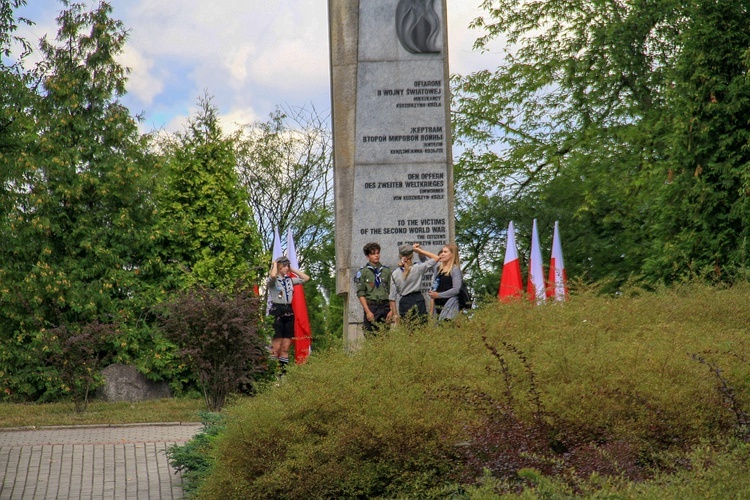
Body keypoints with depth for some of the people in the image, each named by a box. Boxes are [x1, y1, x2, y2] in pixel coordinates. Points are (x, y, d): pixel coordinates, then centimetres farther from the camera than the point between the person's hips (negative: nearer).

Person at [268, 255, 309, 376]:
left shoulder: (290, 280, 14)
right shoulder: (273, 280, -4)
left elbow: (306, 278, 18)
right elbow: (272, 276, -28)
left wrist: (292, 270, 13)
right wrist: (274, 264, -8)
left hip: (289, 312, 6)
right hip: (277, 312, -6)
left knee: (286, 347, 6)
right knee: (276, 347, -8)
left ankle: (284, 370, 9)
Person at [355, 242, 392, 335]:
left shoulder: (386, 271, 14)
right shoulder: (363, 272, 3)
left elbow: (391, 292, 12)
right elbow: (360, 293, -2)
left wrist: (391, 310, 2)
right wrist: (367, 311, -11)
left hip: (385, 306, 3)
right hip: (371, 306, -3)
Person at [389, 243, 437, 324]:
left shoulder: (394, 274, 0)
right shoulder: (418, 268, -8)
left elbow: (392, 297, 2)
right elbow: (435, 258, 0)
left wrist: (395, 314, 9)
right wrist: (419, 250, 2)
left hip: (403, 303, 2)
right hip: (418, 300, -2)